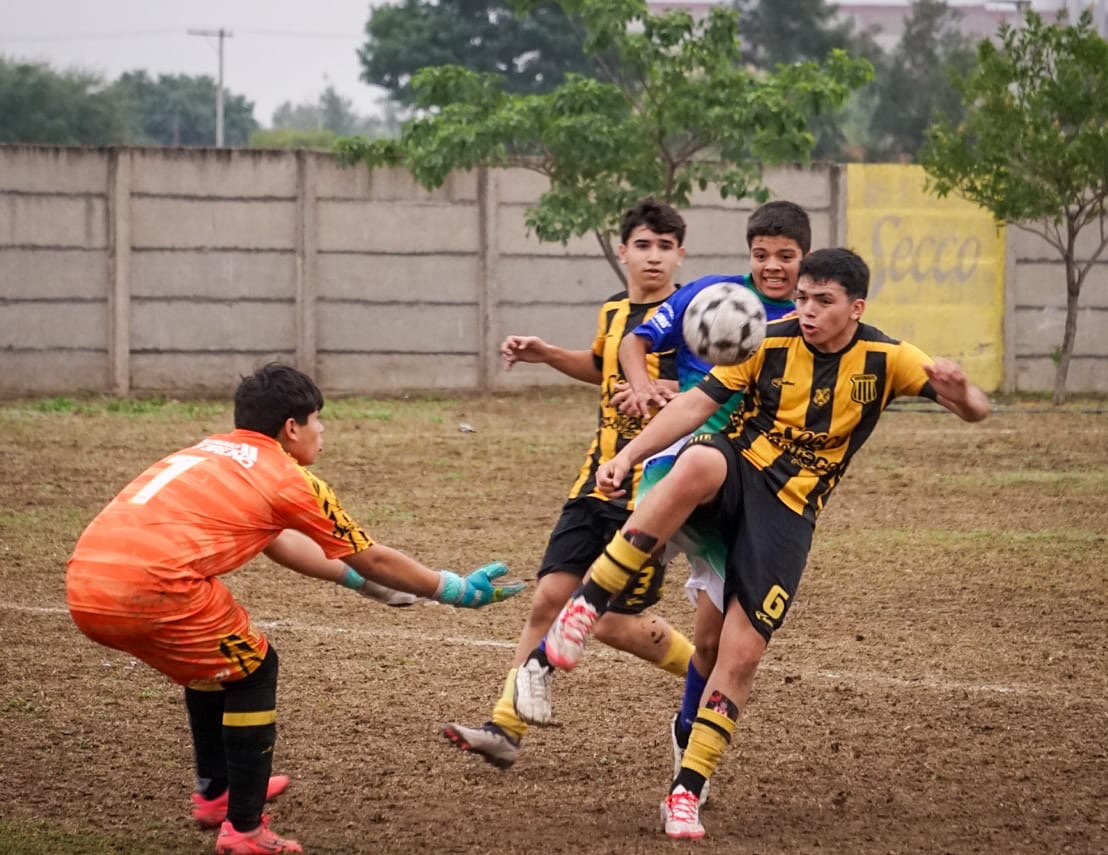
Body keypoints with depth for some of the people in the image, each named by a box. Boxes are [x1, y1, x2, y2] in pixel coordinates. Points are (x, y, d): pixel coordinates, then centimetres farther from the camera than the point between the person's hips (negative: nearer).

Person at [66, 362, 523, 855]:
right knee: (251, 668, 13)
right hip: (150, 587, -8)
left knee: (210, 659, 30)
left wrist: (355, 579, 51)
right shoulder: (285, 477, 6)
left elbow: (276, 542, 41)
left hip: (82, 589, 8)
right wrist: (458, 591, 28)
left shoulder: (210, 453, 27)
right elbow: (373, 559, 15)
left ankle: (216, 791, 41)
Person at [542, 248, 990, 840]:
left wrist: (958, 390, -30)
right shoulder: (770, 342, -4)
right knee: (700, 464, -39)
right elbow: (698, 401, -7)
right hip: (738, 471, -1)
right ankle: (588, 604, -33)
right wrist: (629, 453, -19)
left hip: (788, 514, 1)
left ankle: (686, 792, 4)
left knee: (741, 653, -11)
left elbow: (974, 412, -5)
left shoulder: (883, 360, -3)